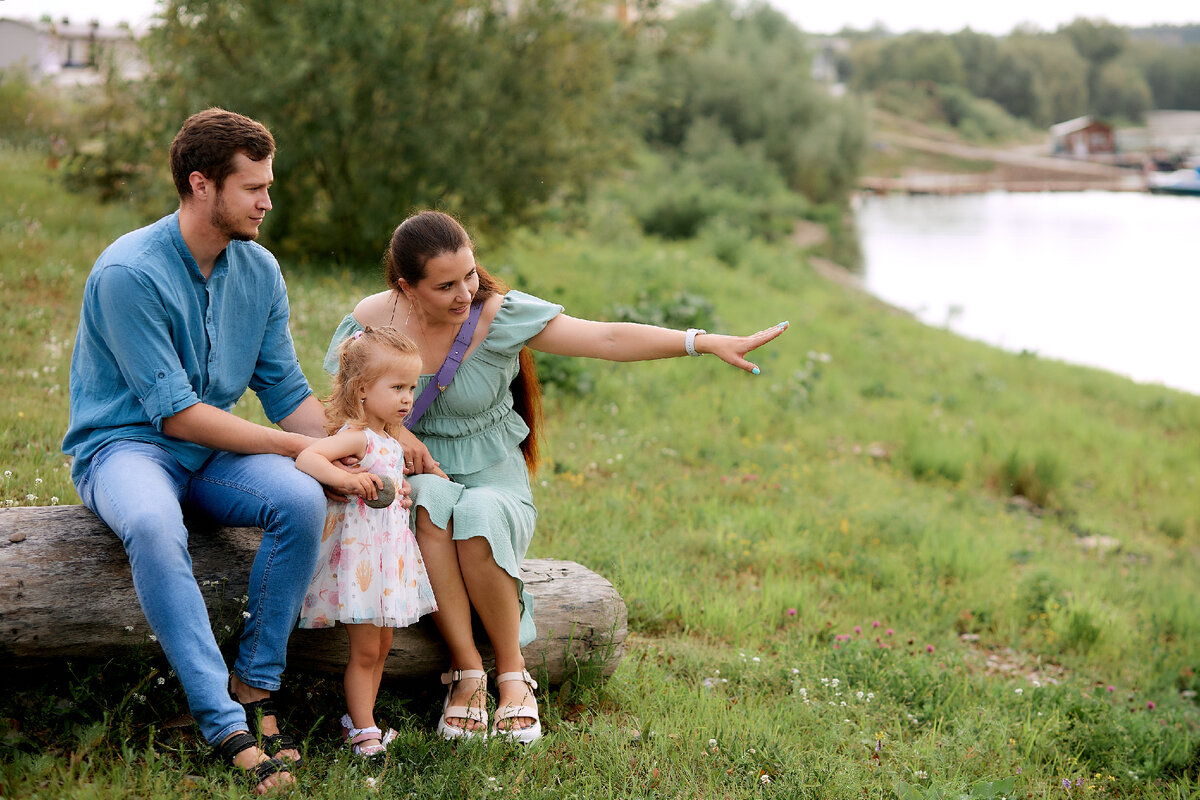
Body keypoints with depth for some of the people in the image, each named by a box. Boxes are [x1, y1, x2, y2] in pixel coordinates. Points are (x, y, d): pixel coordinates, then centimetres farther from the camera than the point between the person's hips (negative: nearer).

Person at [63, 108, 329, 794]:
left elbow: (288, 391, 5)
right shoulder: (129, 272, -18)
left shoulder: (260, 271, 3)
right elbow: (175, 411, -20)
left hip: (210, 454, 6)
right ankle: (226, 727, -37)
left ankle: (256, 686, -14)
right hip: (124, 446, -6)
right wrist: (296, 446, -20)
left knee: (303, 500, -26)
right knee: (153, 526, -40)